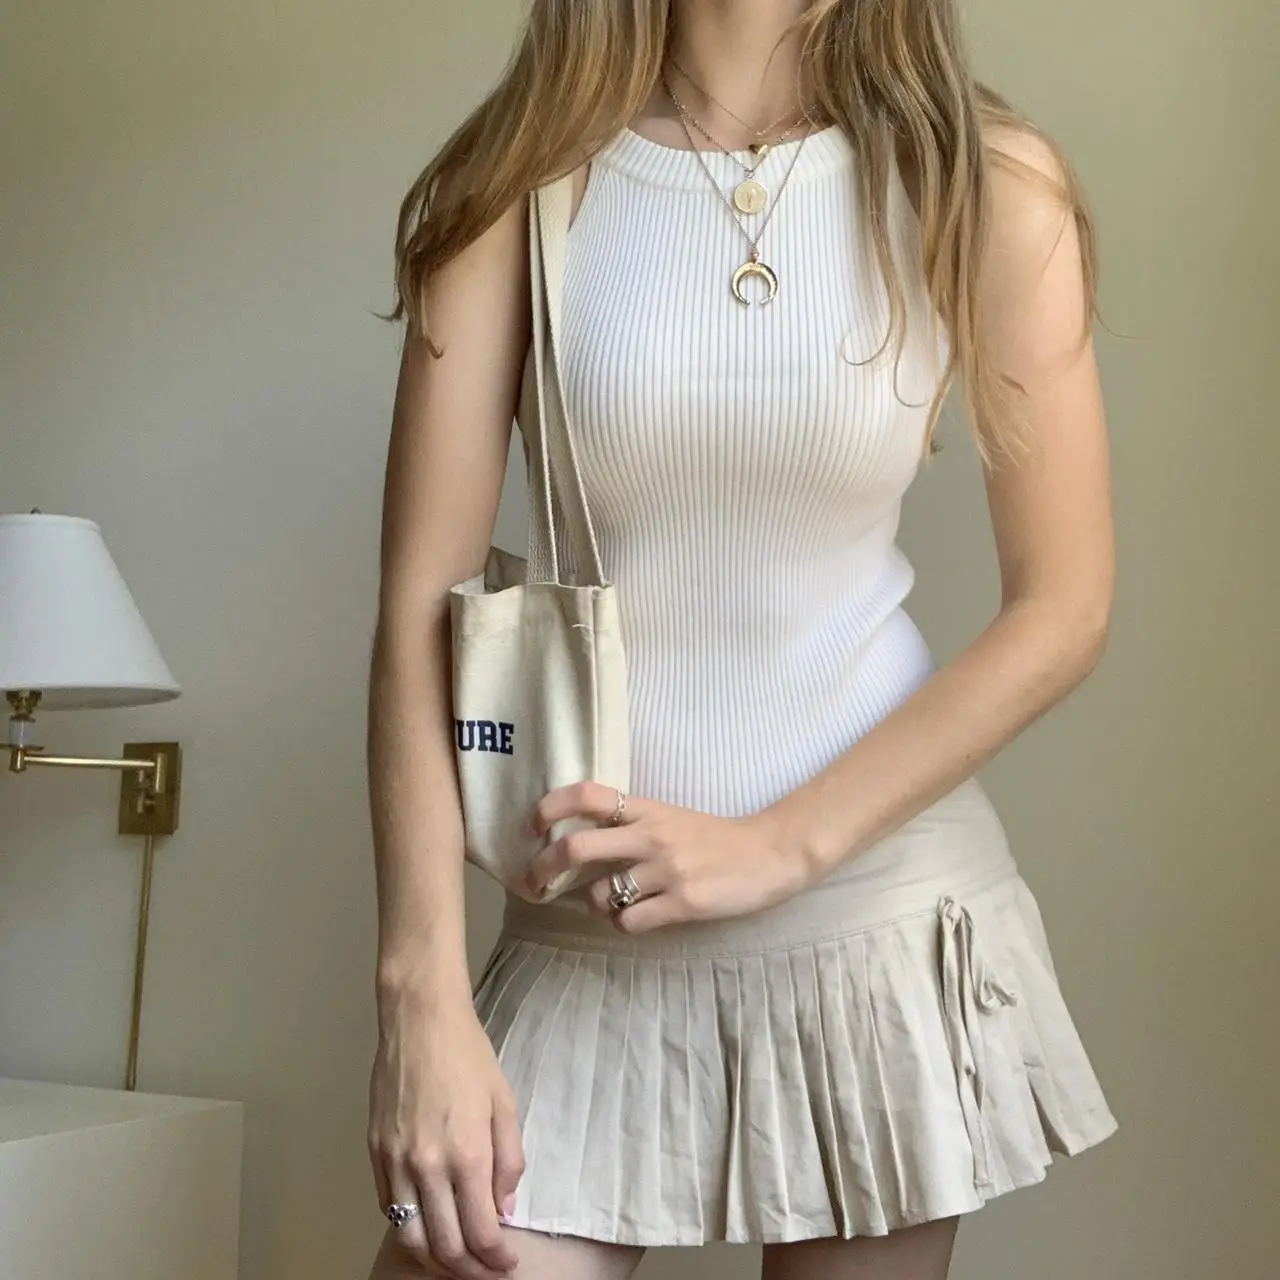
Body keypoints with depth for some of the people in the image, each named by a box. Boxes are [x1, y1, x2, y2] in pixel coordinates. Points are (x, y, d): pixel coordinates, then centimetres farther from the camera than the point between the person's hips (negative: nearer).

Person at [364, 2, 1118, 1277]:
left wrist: (777, 848, -11)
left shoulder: (984, 184, -2)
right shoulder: (521, 180, -2)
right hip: (586, 936, 0)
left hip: (880, 917, 1)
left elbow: (1063, 610, -3)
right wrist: (421, 994, -14)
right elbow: (421, 604, -8)